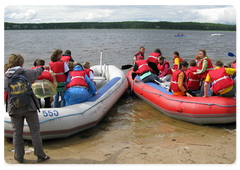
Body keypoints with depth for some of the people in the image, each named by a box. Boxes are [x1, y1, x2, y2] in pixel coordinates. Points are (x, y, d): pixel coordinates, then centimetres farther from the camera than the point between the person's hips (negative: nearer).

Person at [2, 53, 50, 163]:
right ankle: (40, 155, 15)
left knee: (17, 133, 14)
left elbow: (6, 92, 9)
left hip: (14, 109, 2)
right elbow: (36, 72, 13)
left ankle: (19, 157, 24)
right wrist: (43, 67, 35)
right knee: (35, 131, 9)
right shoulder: (27, 74, -8)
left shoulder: (4, 78, -3)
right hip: (29, 107, -2)